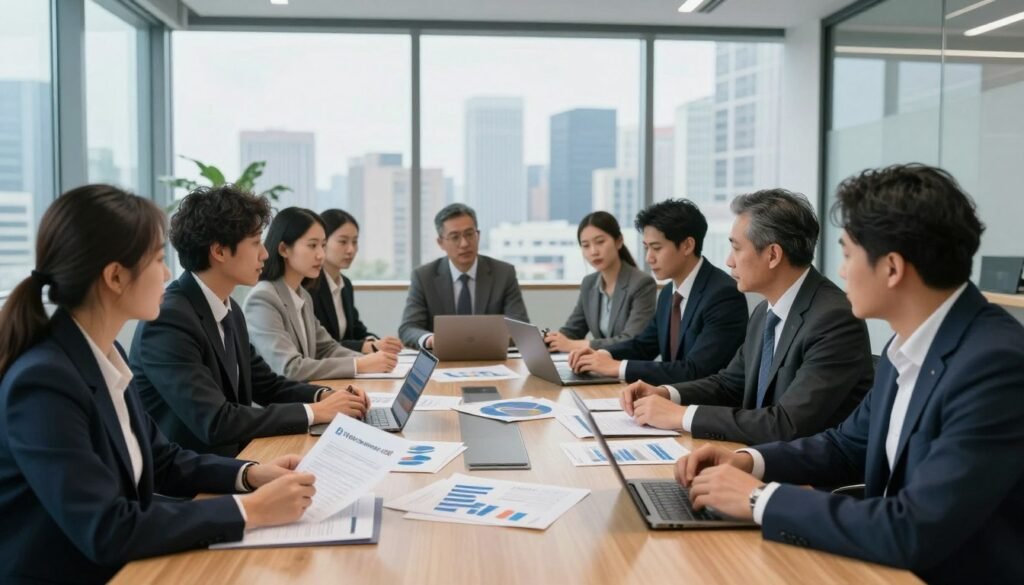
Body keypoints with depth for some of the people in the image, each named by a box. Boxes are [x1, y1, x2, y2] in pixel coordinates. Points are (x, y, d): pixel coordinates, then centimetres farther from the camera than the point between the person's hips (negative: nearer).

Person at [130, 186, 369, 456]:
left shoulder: (229, 310, 6)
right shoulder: (168, 321, -21)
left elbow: (266, 384, 14)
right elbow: (215, 423, -26)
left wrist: (323, 395, -4)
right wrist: (313, 412, -20)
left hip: (229, 459, 8)